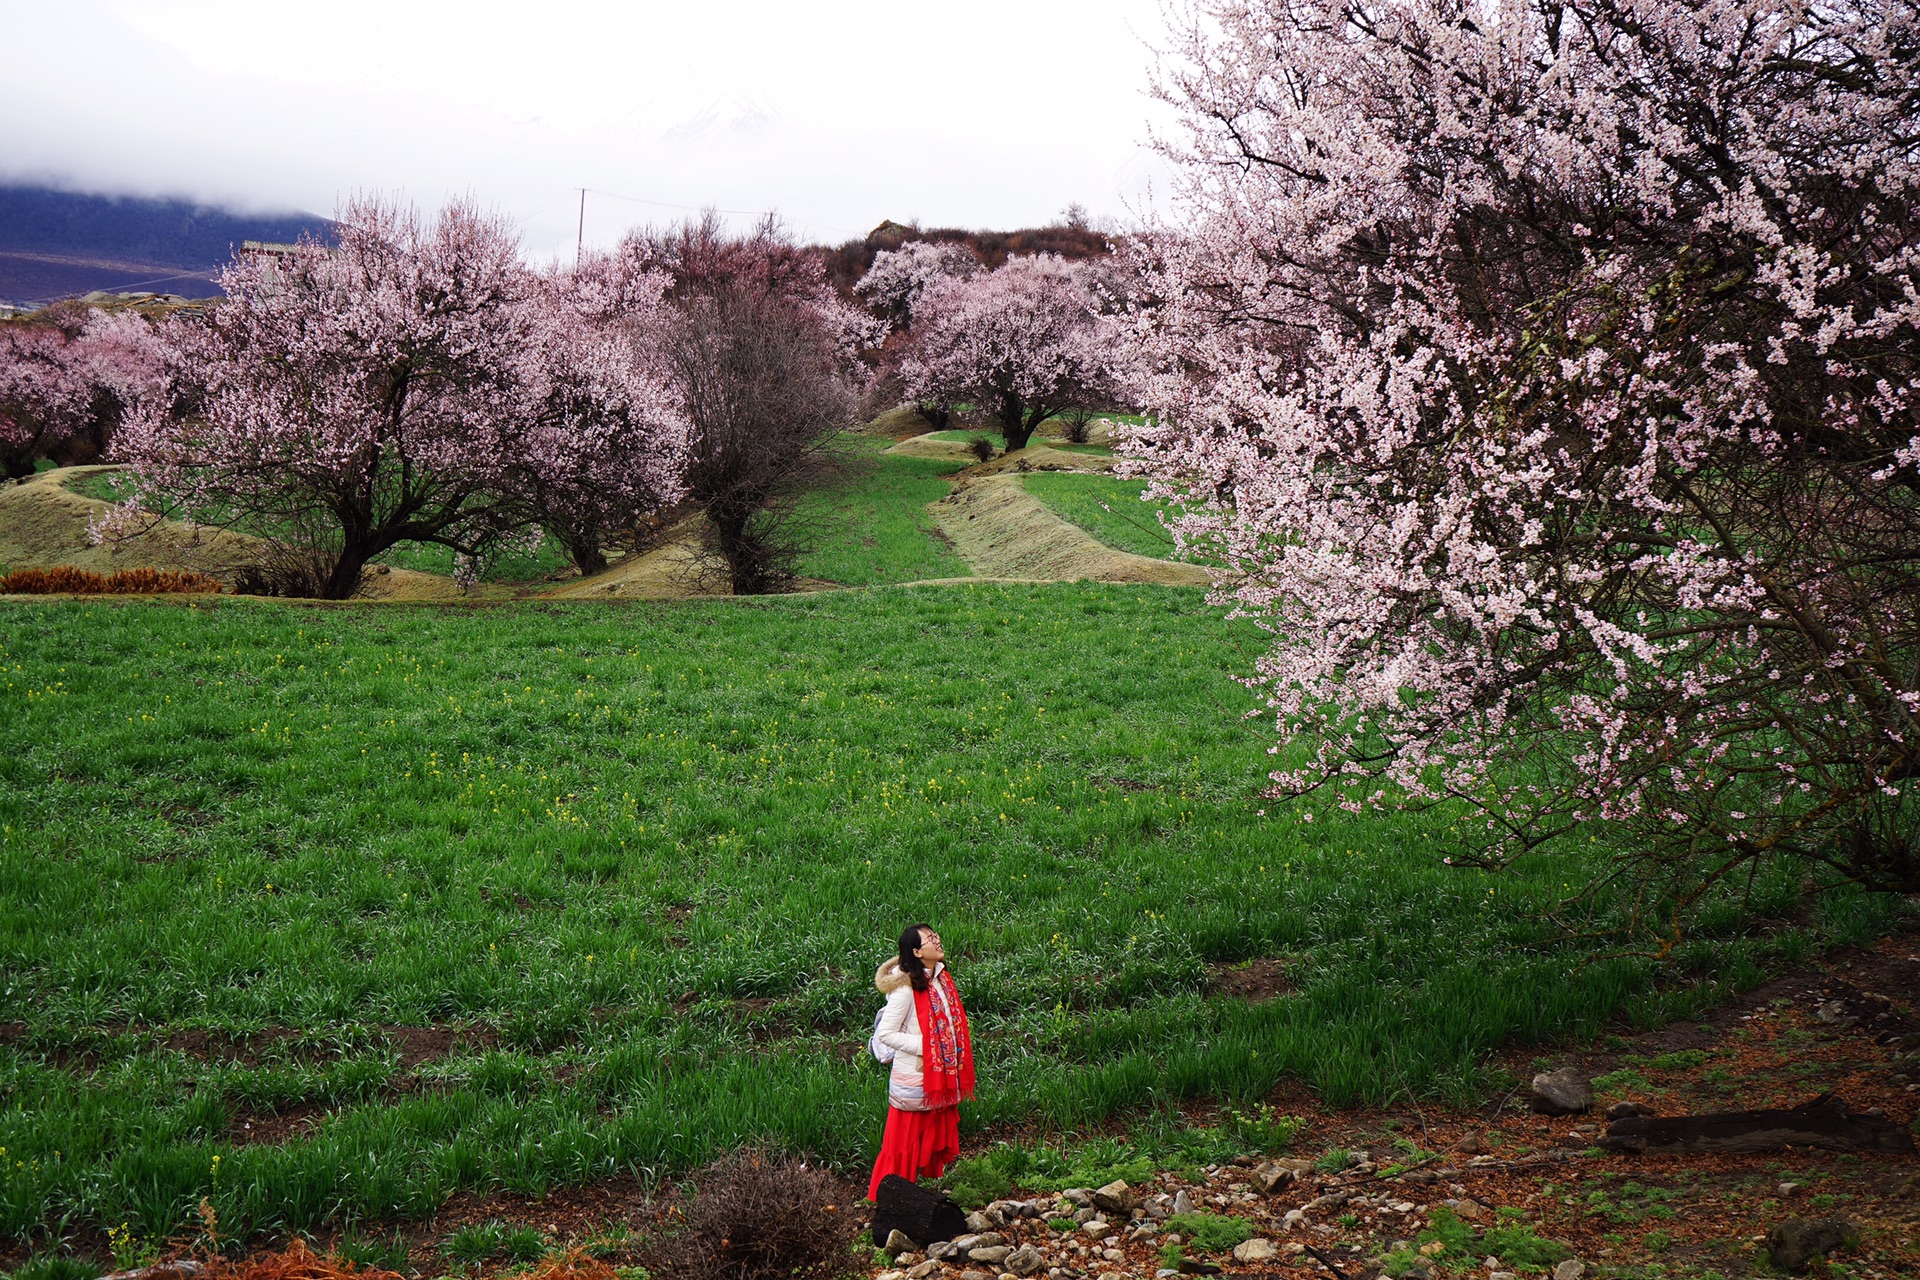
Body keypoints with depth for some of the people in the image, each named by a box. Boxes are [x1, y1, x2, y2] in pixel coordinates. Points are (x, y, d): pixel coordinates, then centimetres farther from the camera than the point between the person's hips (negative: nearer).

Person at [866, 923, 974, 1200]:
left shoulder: (940, 976, 4)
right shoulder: (905, 988, -22)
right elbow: (885, 1034, -20)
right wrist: (925, 1045, -22)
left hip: (941, 1076, 8)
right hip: (914, 1080, -8)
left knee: (937, 1134, 18)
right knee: (904, 1144, 3)